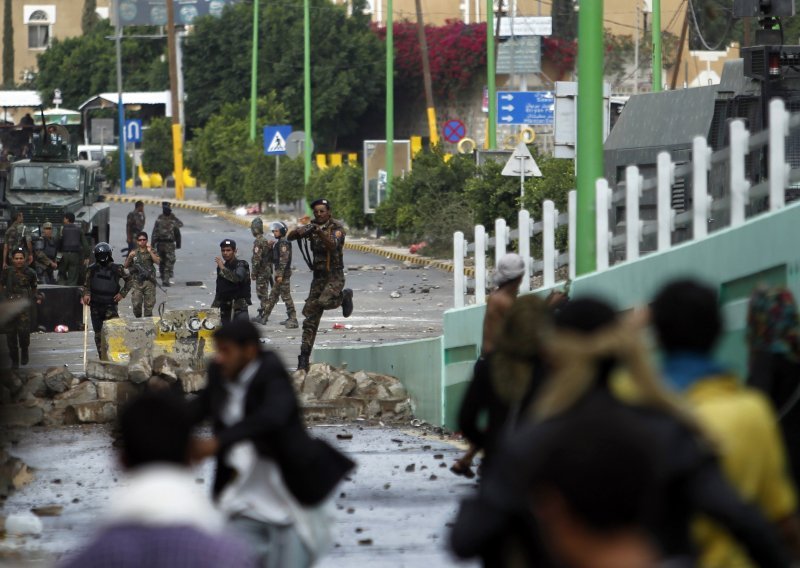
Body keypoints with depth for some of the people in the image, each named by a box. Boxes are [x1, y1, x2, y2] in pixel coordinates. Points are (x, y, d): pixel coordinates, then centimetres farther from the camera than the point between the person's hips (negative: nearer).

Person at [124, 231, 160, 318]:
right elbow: (126, 266, 10)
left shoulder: (151, 252, 7)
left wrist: (150, 252, -13)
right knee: (136, 304, -5)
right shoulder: (134, 253, 11)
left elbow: (158, 262, -8)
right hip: (137, 282, 1)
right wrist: (130, 257, -7)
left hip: (149, 281, -1)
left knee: (149, 304, 0)